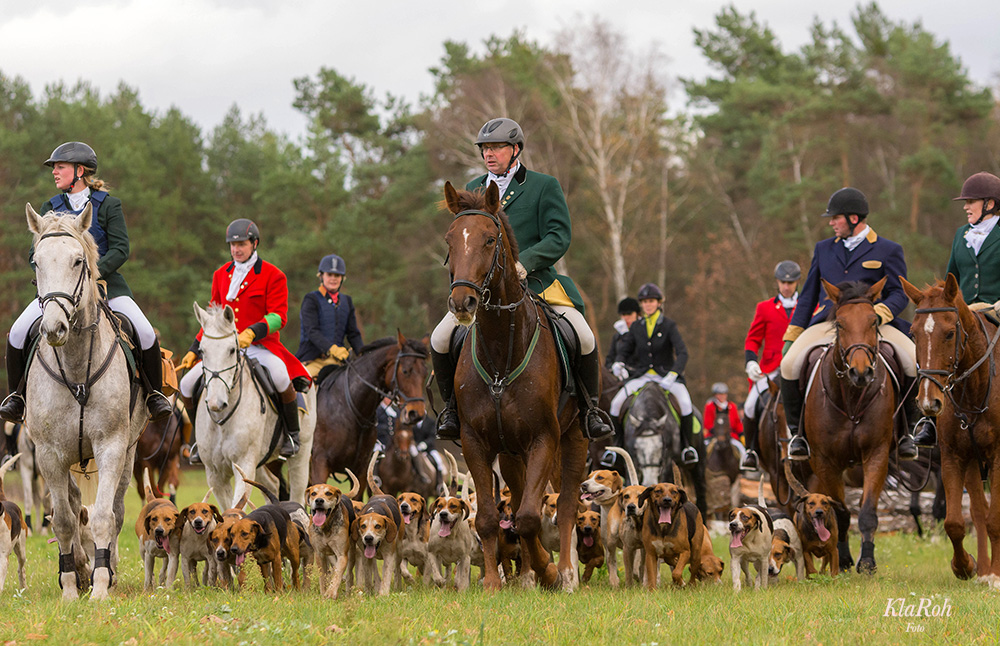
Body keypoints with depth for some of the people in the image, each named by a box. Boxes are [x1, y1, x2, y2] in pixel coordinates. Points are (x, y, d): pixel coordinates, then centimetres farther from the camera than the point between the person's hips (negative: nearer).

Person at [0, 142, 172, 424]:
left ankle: (154, 392, 2)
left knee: (145, 333, -20)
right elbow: (36, 252, 8)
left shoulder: (108, 205, 1)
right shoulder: (50, 208, 11)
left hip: (104, 282, -2)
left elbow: (120, 250, -7)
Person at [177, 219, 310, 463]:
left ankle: (292, 433, -12)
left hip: (261, 346, -5)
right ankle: (199, 437, 13)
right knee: (187, 385, -9)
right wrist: (195, 349, 15)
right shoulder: (221, 275, 15)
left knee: (282, 379, -35)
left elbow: (278, 317, -10)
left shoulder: (273, 276, -2)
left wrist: (252, 332, -27)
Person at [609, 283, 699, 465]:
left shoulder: (669, 326, -4)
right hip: (641, 376, 3)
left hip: (665, 375, -3)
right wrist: (618, 363, -15)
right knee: (616, 403, -15)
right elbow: (624, 349, 10)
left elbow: (682, 353, -13)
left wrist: (672, 375, -30)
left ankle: (686, 446, -15)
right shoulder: (636, 327, 7)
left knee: (685, 403, -29)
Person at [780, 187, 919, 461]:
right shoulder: (824, 249, 20)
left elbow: (900, 293, 0)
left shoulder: (888, 250, 7)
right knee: (789, 364, -24)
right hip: (827, 323, 2)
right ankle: (797, 430, -4)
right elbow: (808, 295, 23)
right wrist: (791, 335, 15)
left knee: (915, 363, -27)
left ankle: (905, 429, -6)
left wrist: (879, 313, -21)